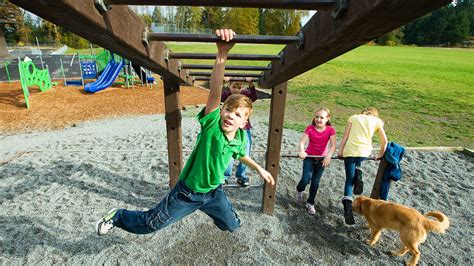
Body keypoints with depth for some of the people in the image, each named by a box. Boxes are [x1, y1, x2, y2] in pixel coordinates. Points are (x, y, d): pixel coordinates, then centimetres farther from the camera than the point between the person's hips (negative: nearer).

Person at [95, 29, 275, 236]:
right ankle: (118, 216, 39)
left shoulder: (240, 139, -12)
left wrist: (260, 169, 20)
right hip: (188, 193, -5)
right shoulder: (211, 124, -29)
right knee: (150, 224, 9)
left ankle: (210, 209, 55)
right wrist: (222, 55, -60)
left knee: (232, 226, 22)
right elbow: (215, 93, -47)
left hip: (214, 192, 5)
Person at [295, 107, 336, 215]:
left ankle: (310, 203, 27)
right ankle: (299, 190, 23)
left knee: (315, 182, 8)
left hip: (321, 159, 1)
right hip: (309, 157, -1)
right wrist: (302, 152, -41)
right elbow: (302, 141, -22)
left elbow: (333, 145, -18)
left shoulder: (330, 130, -12)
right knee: (306, 179, -13)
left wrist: (328, 156, -35)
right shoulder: (310, 128, -13)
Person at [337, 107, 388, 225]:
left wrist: (340, 151, 7)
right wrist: (380, 154, 27)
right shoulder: (377, 120, 16)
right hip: (365, 152, 1)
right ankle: (358, 173, 7)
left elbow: (345, 137, 7)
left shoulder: (353, 117, 16)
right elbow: (384, 141, 13)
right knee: (357, 161, 37)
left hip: (349, 151, 0)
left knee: (349, 180, 9)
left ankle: (348, 207, -6)